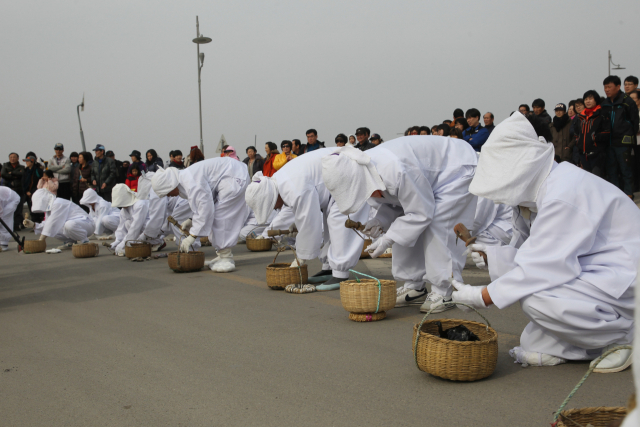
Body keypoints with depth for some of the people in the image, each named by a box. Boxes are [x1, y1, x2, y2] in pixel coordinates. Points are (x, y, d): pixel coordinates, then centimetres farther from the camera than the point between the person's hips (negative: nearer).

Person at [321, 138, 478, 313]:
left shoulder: (396, 171, -42)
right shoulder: (365, 172, -13)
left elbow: (421, 213, -32)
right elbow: (394, 204, 3)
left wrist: (388, 239, -31)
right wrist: (380, 221, -17)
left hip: (457, 168, -9)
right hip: (430, 174, 9)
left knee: (437, 224, -21)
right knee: (407, 230, 1)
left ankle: (444, 292, -11)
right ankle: (414, 288, 10)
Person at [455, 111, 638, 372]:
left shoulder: (562, 194, -26)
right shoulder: (536, 189, 4)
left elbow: (546, 266, -27)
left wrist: (483, 296, -24)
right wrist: (491, 256, 0)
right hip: (592, 268, 10)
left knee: (536, 299, -26)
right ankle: (557, 347, 7)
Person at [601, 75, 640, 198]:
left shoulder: (627, 102, -7)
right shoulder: (604, 104, 11)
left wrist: (630, 137, -4)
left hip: (623, 143, -6)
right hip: (608, 142, 6)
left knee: (626, 169, 0)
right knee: (610, 169, 9)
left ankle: (628, 193, 8)